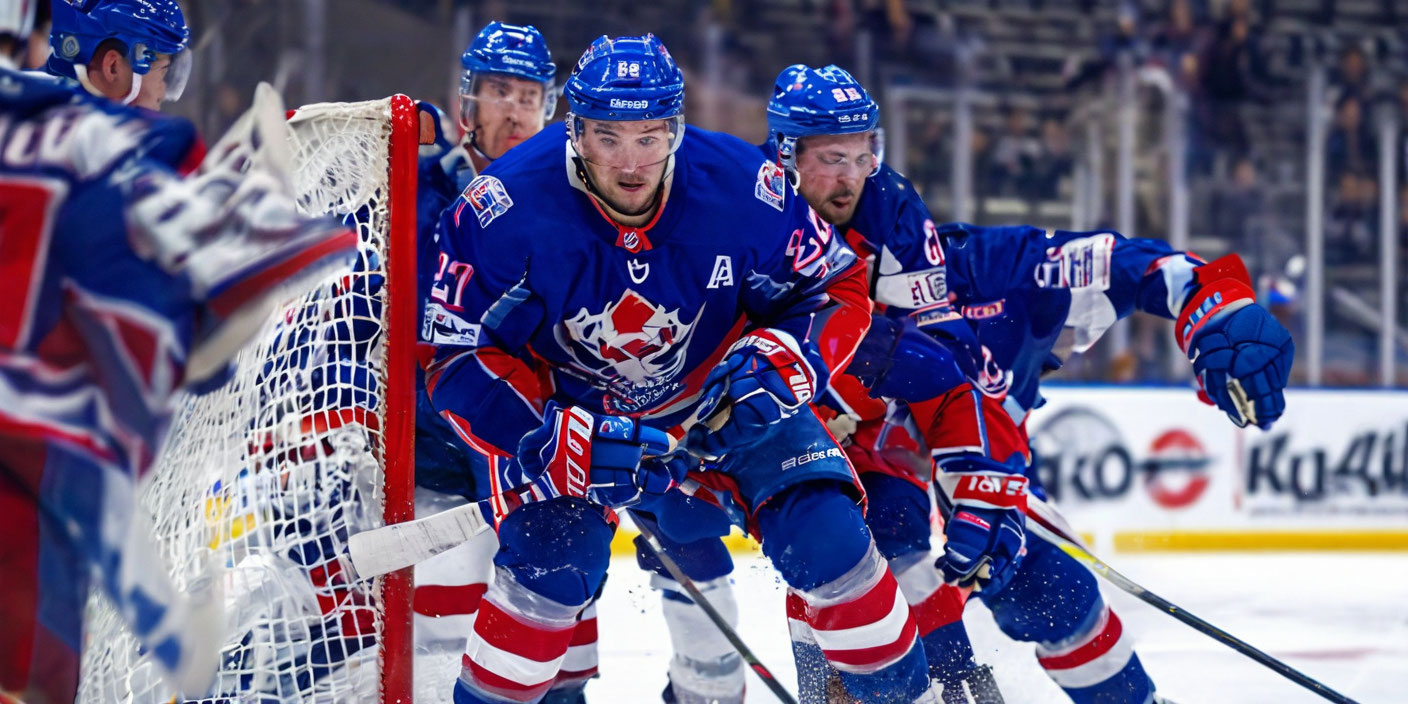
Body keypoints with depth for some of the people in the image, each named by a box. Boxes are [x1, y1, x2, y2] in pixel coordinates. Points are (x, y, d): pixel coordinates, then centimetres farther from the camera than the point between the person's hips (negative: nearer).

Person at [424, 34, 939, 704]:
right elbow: (456, 357, -22)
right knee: (552, 563, -23)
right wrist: (562, 445, -34)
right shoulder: (504, 210, -29)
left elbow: (836, 289, -9)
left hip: (723, 395, 2)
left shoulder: (742, 189, -24)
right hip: (569, 406, -1)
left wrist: (782, 364, -29)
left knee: (828, 539, -11)